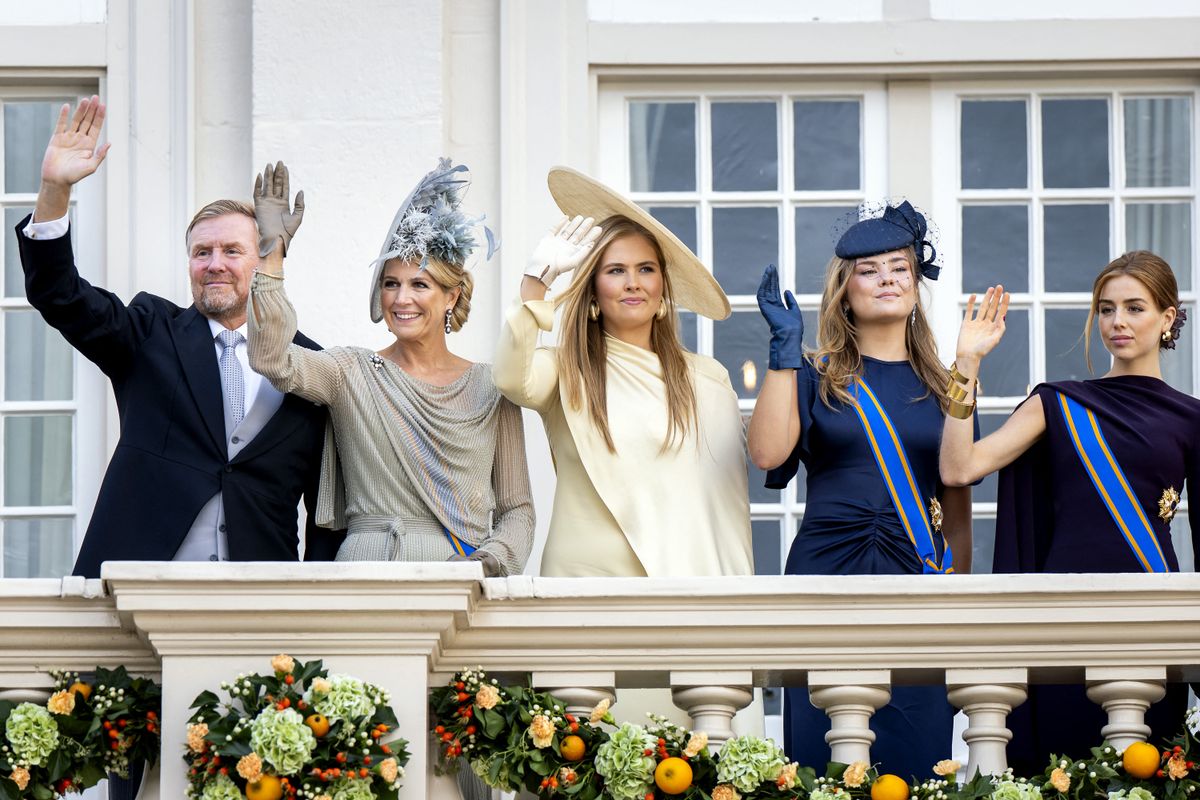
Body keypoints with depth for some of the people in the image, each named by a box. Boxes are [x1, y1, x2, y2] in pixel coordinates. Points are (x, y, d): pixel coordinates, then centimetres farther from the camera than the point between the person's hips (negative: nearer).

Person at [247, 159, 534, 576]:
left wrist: (490, 560, -8)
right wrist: (272, 254, -14)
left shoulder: (490, 387, 10)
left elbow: (517, 509, 12)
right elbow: (271, 358, -10)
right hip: (368, 576, -1)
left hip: (460, 579, 1)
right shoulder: (351, 372, 9)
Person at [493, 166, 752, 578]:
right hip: (585, 574, -1)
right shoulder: (567, 372, 6)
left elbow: (727, 495, 10)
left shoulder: (709, 379, 11)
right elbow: (512, 380, -18)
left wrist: (733, 587, 3)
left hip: (686, 576, 2)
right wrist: (537, 277, -13)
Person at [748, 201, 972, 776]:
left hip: (915, 578, 2)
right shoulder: (815, 377, 6)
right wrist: (784, 349, -10)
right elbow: (768, 453, -12)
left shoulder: (939, 387, 12)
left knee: (915, 761, -1)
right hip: (826, 576, -1)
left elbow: (957, 500, 13)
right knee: (823, 762, -2)